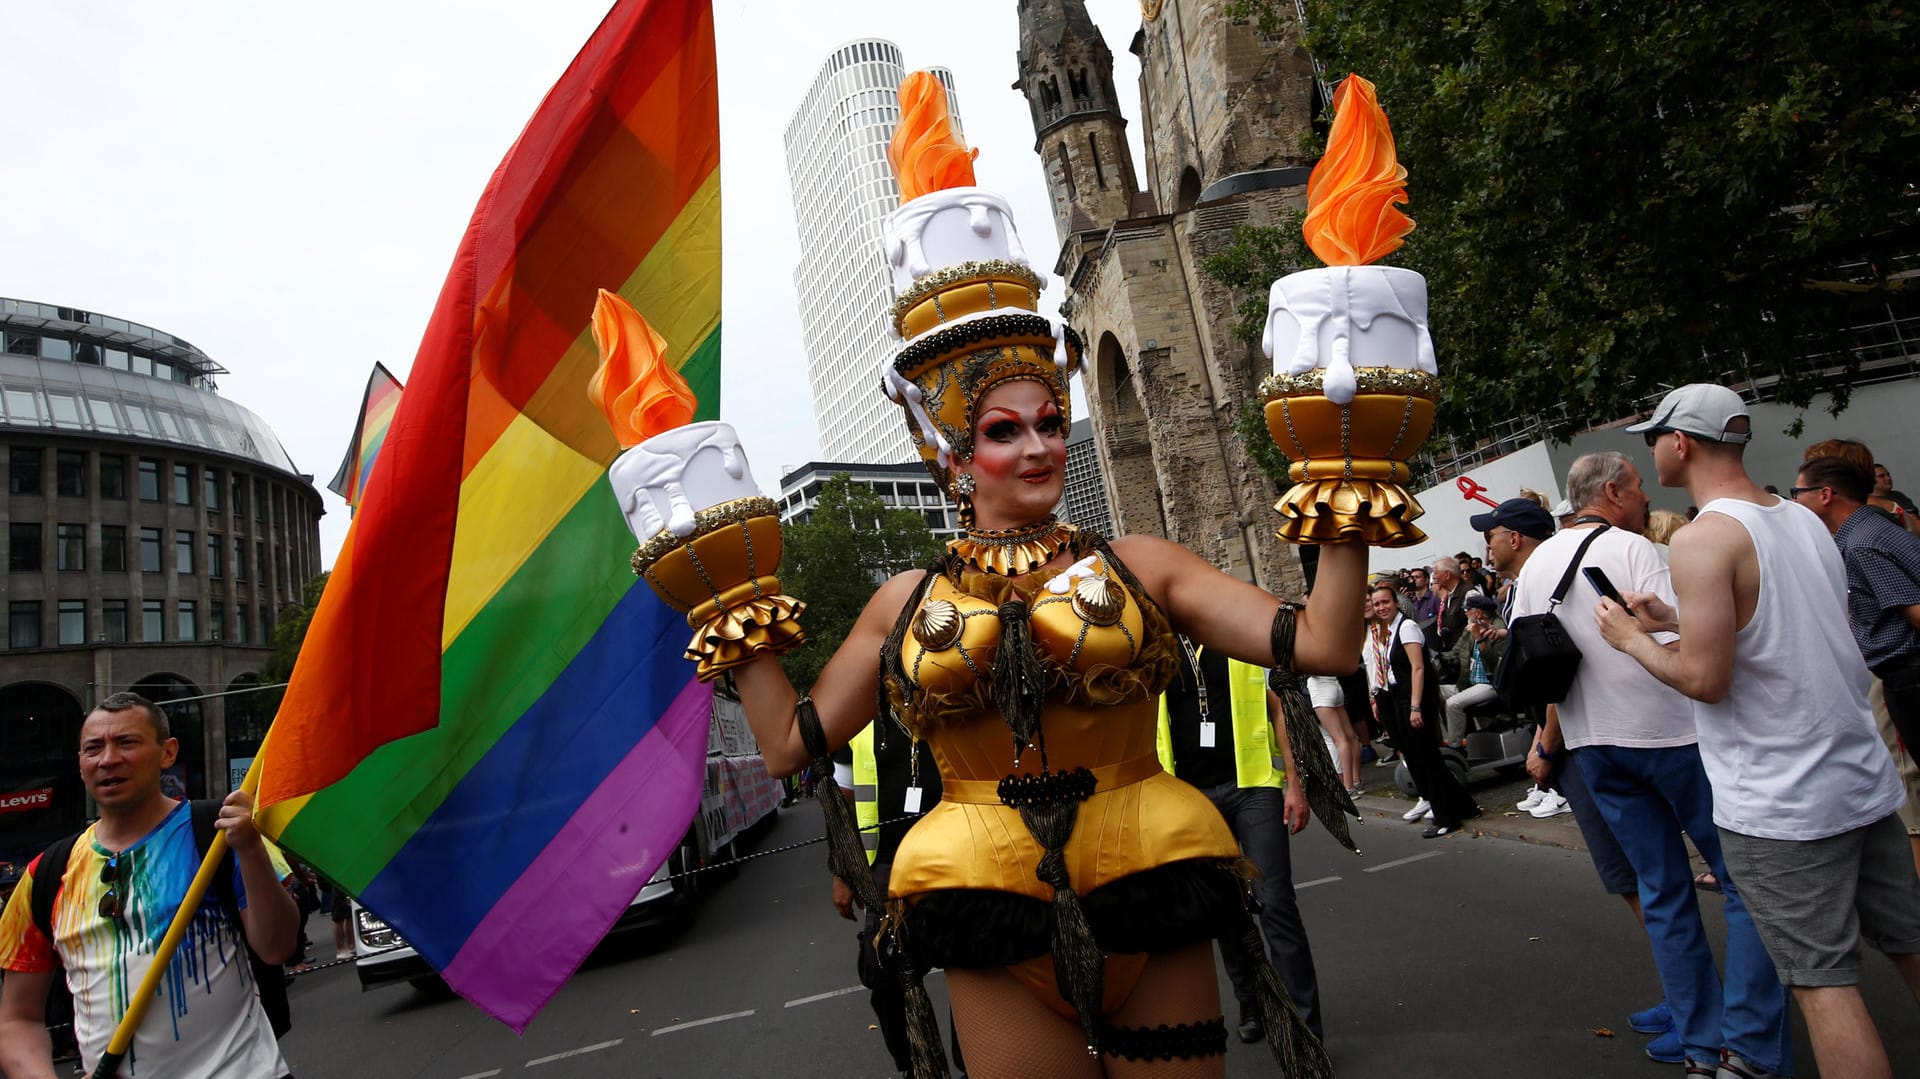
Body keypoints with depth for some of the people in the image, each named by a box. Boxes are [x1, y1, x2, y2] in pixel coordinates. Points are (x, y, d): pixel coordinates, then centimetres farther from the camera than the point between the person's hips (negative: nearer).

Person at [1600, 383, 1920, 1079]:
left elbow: (1705, 679, -21)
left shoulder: (1703, 538, -18)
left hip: (1780, 806, -8)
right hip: (1864, 780, 8)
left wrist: (1631, 638, -5)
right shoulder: (1802, 517, 8)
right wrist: (1674, 620, 14)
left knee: (1822, 979, -1)